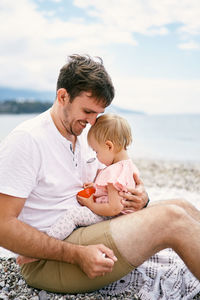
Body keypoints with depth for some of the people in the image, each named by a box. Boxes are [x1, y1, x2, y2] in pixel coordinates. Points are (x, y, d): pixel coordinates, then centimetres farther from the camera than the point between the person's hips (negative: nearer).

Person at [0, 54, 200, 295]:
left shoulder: (78, 137, 12)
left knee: (180, 206, -4)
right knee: (172, 219, -22)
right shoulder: (26, 140, -15)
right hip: (48, 260, -8)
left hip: (85, 234, 8)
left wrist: (138, 199, -7)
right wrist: (77, 255, -26)